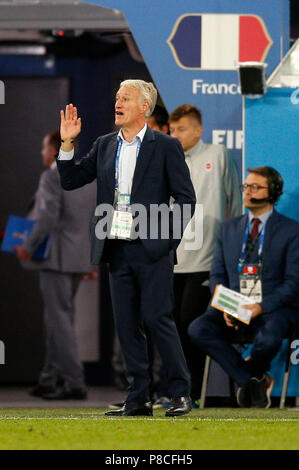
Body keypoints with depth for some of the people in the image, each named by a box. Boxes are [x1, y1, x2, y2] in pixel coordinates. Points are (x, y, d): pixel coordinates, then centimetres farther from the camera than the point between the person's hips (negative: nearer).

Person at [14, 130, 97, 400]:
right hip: (80, 259, 8)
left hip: (57, 257, -8)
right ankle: (50, 380, 20)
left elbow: (48, 217, -20)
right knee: (57, 318, 15)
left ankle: (75, 384, -10)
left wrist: (28, 247, -11)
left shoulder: (52, 177, -11)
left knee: (60, 319, -6)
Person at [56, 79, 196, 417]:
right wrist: (67, 143, 1)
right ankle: (137, 399, 10)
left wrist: (167, 238, -11)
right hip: (117, 250, 5)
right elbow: (70, 181, 13)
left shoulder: (165, 147, -2)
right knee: (126, 326, 5)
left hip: (151, 250, -5)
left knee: (157, 319, -8)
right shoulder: (105, 146, 12)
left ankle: (181, 394, 1)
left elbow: (185, 198, -3)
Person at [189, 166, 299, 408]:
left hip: (273, 306, -4)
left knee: (268, 340, -37)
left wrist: (262, 307, -18)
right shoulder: (229, 228, 16)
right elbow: (218, 274, 13)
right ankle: (253, 380, -13)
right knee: (198, 329, -25)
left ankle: (253, 369, 3)